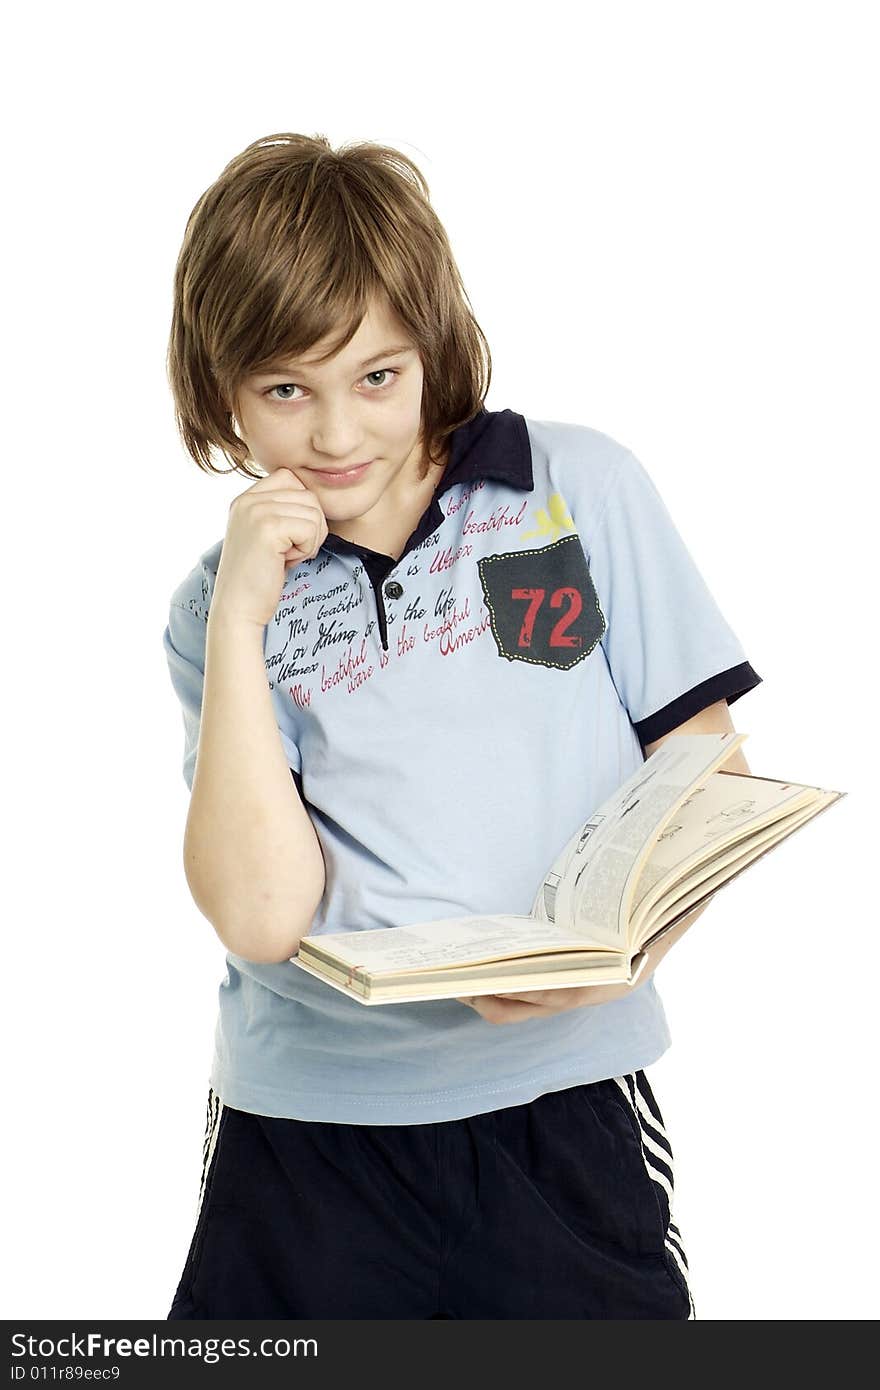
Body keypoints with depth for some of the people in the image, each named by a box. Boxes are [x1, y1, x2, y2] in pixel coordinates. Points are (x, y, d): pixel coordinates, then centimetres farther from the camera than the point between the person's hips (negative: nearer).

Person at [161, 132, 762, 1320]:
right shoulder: (217, 608, 3)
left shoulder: (585, 489, 0)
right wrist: (240, 623, -13)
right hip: (310, 1127, 1)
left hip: (564, 1103, -1)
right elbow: (262, 912, -10)